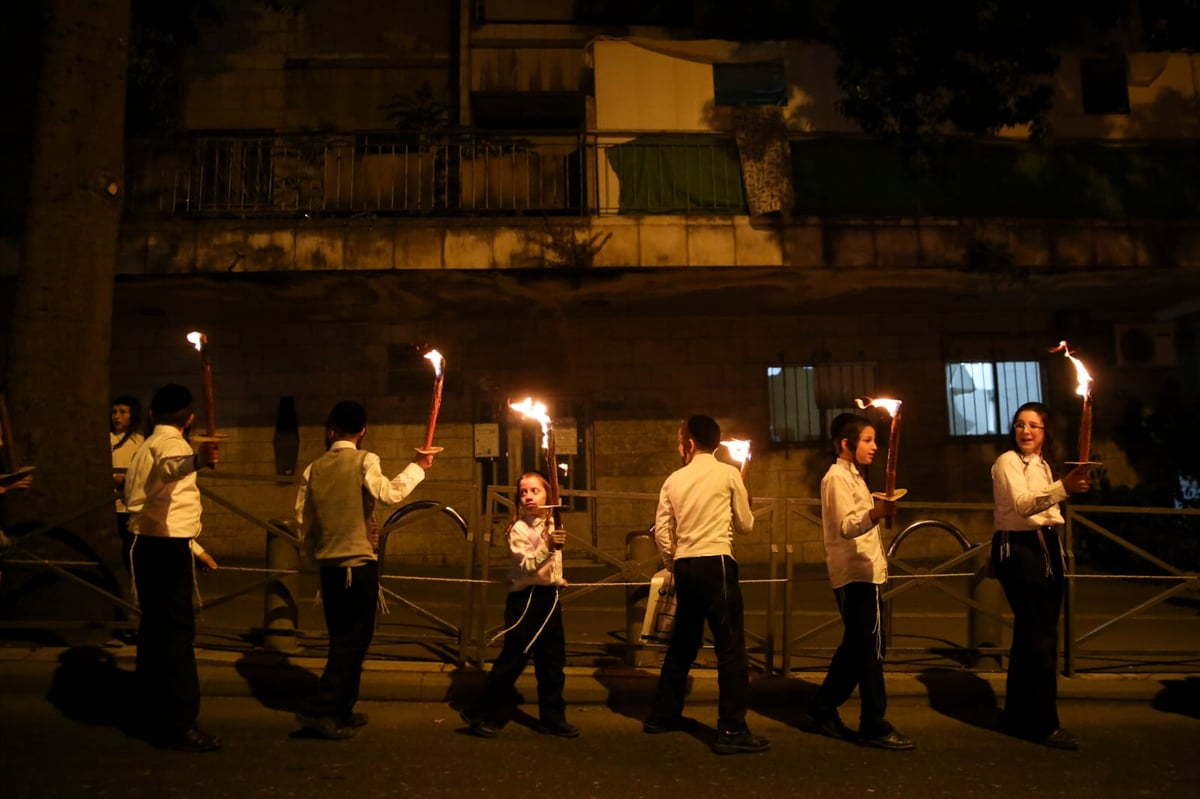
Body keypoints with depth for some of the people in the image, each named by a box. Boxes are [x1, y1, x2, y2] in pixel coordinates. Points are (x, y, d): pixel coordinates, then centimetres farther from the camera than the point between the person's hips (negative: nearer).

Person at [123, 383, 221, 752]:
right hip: (167, 546, -10)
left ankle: (156, 712, 25)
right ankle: (177, 724, -8)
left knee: (156, 627, 15)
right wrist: (197, 460, -62)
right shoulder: (172, 443, -12)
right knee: (176, 631, -9)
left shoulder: (145, 447, 20)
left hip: (148, 545, 10)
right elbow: (170, 467, -38)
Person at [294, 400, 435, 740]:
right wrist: (417, 467, -10)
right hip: (359, 562, -6)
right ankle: (319, 709, -4)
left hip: (328, 564, 6)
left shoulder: (314, 468, 7)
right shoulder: (364, 460, -7)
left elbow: (303, 520, 9)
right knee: (355, 639, 2)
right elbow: (389, 493, -24)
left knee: (342, 639, 15)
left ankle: (342, 711, 21)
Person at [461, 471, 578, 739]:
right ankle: (484, 716, 10)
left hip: (549, 597, 7)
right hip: (526, 598, -7)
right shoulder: (519, 529, -11)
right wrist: (548, 547, -36)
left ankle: (553, 718, 22)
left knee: (553, 662, 11)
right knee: (513, 659, -3)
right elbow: (527, 566, -23)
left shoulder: (551, 523, 10)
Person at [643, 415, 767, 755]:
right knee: (731, 646, -3)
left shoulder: (673, 480, 8)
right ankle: (732, 730, -4)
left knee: (683, 644, 18)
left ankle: (663, 715, 28)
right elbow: (746, 525, 6)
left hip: (685, 566, 5)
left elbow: (662, 531, 7)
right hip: (716, 563, -5)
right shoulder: (728, 474, 0)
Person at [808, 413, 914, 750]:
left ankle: (824, 710, 21)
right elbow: (846, 526, -25)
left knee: (856, 647, 13)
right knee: (869, 648, -8)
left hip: (861, 572, 10)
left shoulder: (852, 476, 20)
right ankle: (875, 726, -3)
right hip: (855, 573, -10)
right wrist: (875, 513, -41)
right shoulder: (838, 477, -11)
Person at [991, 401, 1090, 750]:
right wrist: (1063, 487, -42)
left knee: (1030, 633, 11)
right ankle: (1044, 724, -4)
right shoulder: (1007, 462, -10)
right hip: (1018, 550, -9)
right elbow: (1023, 504, -27)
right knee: (1040, 637, -10)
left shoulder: (1042, 464, 17)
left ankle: (1018, 715, 21)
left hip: (1046, 548, 9)